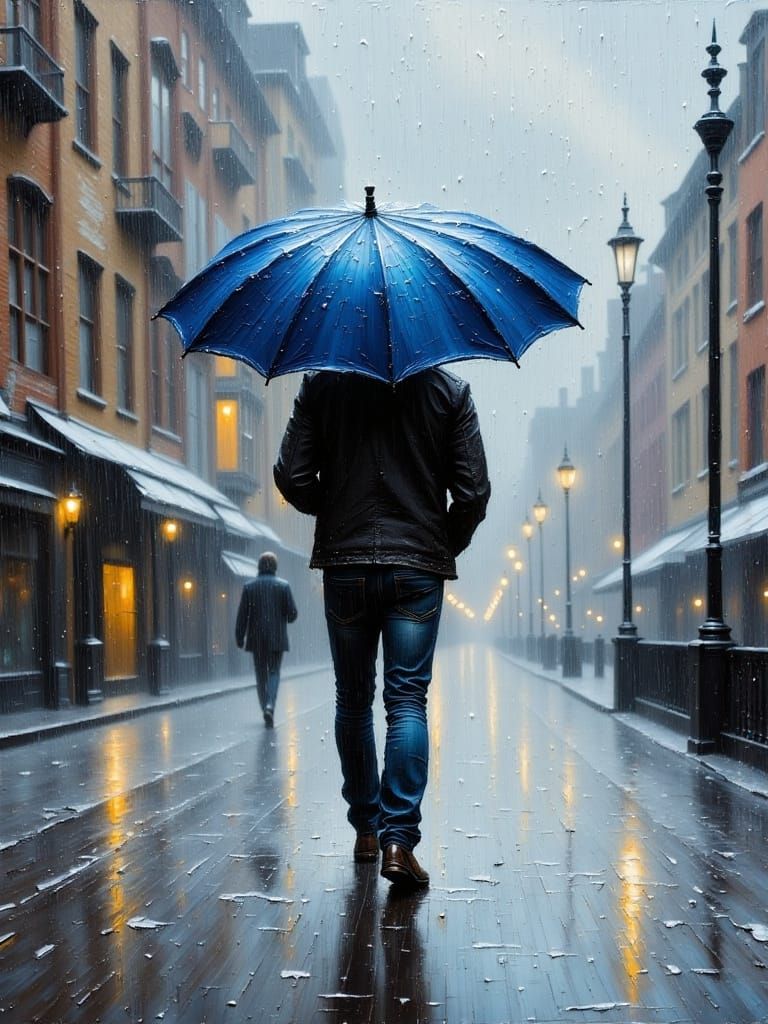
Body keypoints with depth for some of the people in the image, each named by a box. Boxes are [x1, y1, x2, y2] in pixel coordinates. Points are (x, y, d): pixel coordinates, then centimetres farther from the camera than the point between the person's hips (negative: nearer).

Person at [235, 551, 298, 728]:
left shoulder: (249, 586, -2)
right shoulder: (283, 586, -4)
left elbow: (242, 614, -3)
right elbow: (292, 613, -5)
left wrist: (240, 638, 3)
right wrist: (286, 619, 18)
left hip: (257, 638, 1)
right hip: (277, 638, -1)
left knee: (261, 674, 12)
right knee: (274, 672, 3)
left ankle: (266, 709, 16)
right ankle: (270, 706, -19)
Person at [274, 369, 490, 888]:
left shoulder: (322, 384, 1)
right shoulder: (449, 390, 0)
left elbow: (293, 477, -3)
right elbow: (473, 490, -3)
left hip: (344, 565, 1)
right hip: (418, 567, -1)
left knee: (353, 699, 14)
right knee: (408, 701, -1)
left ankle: (366, 828, 23)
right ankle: (399, 838, -11)